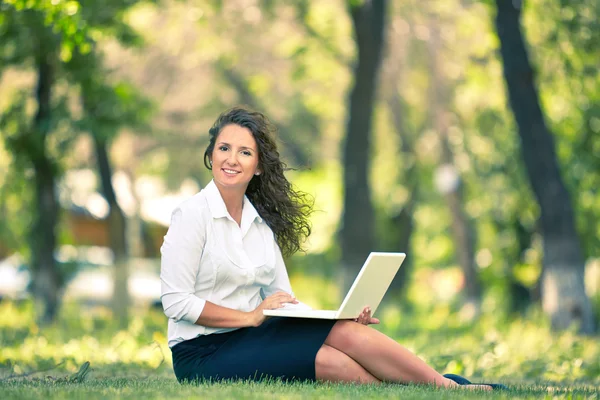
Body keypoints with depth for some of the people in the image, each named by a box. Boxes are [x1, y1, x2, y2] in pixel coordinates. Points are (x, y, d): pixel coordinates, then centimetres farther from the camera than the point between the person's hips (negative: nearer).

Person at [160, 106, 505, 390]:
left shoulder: (260, 221, 12)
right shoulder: (192, 215, -9)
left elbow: (281, 298, 10)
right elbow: (176, 301, -14)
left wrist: (339, 315, -6)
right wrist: (250, 317, -17)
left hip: (249, 338, 6)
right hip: (202, 354, -6)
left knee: (345, 332, -18)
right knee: (330, 361, -24)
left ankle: (453, 389, -19)